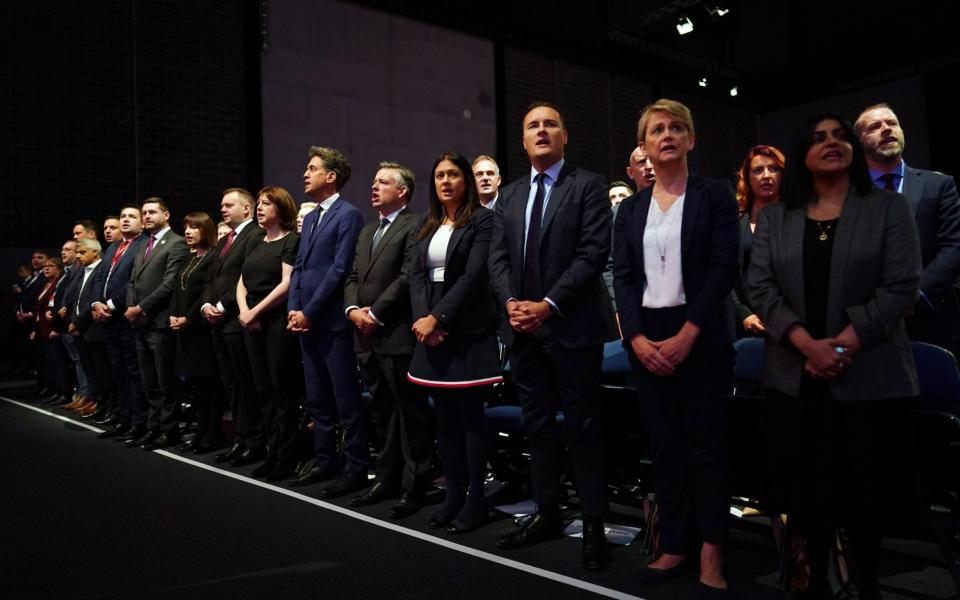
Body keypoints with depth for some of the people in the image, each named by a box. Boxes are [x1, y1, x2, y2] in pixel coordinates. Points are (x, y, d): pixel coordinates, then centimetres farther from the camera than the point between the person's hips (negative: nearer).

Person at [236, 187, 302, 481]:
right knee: (264, 390, 9)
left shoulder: (292, 240, -4)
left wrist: (256, 311, -13)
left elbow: (287, 283, -14)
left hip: (278, 321, -7)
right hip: (251, 323, 7)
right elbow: (242, 283, 16)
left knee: (282, 390, -2)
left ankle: (287, 456, 6)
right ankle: (271, 452, 17)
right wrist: (244, 311, -3)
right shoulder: (256, 245, 19)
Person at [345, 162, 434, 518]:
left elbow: (408, 276, -15)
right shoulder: (367, 231, 22)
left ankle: (414, 486, 9)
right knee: (381, 413, 15)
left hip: (398, 337, -8)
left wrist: (376, 313, -13)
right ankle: (387, 480, 26)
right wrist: (353, 309, -1)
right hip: (368, 338, 9)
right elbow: (353, 278, 17)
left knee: (412, 413, 0)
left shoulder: (414, 226, -5)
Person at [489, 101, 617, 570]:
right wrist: (511, 302, -8)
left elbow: (594, 252, -10)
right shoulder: (509, 196, 16)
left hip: (572, 325, -5)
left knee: (583, 427, 1)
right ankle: (546, 514, 24)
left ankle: (594, 526, 11)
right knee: (538, 426, 12)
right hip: (523, 327, 5)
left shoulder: (588, 186, 0)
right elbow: (498, 258, 11)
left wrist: (549, 305, -17)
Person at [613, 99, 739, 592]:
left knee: (705, 444, 1)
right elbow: (623, 278, 5)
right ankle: (673, 547, 18)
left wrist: (686, 335, -16)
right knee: (665, 446, 8)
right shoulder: (630, 209, 11)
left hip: (700, 337, -3)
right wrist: (637, 339, -9)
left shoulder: (715, 196, 1)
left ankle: (711, 555, 12)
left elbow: (723, 269, -8)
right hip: (647, 338, 4)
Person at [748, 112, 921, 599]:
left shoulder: (889, 208, 3)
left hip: (870, 377, -2)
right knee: (806, 484, 8)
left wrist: (842, 346, -15)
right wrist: (808, 345, -14)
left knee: (866, 487, 4)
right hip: (794, 376, 2)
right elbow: (759, 287, -1)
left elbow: (901, 288, -6)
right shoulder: (775, 217, 8)